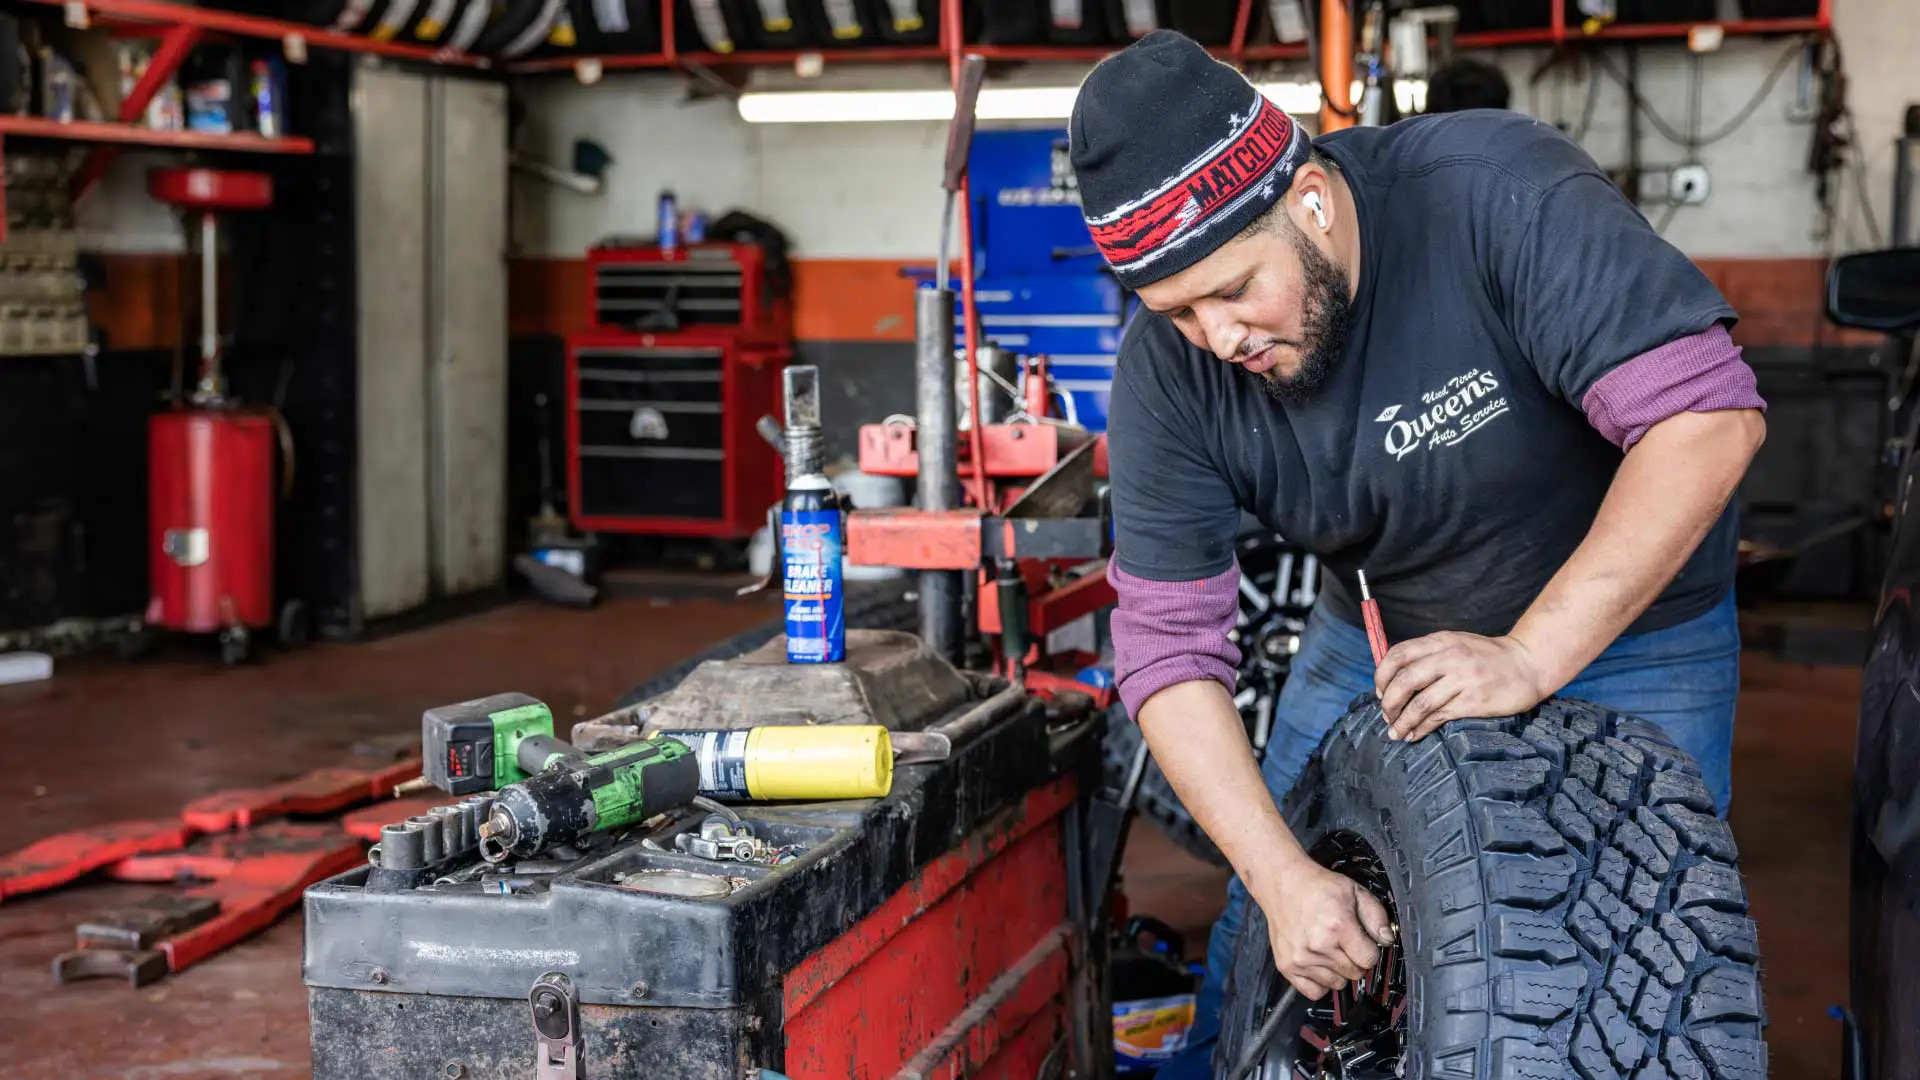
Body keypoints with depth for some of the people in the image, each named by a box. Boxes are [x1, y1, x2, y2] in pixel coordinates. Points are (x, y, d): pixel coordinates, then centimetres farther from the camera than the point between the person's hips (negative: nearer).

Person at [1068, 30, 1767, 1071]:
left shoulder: (1497, 190, -32)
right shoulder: (1169, 369, -19)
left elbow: (1707, 414, -36)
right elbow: (1170, 643, -18)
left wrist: (1531, 657, -41)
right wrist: (1284, 879, -29)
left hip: (1626, 624, -3)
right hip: (1375, 631, 3)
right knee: (1264, 958, 8)